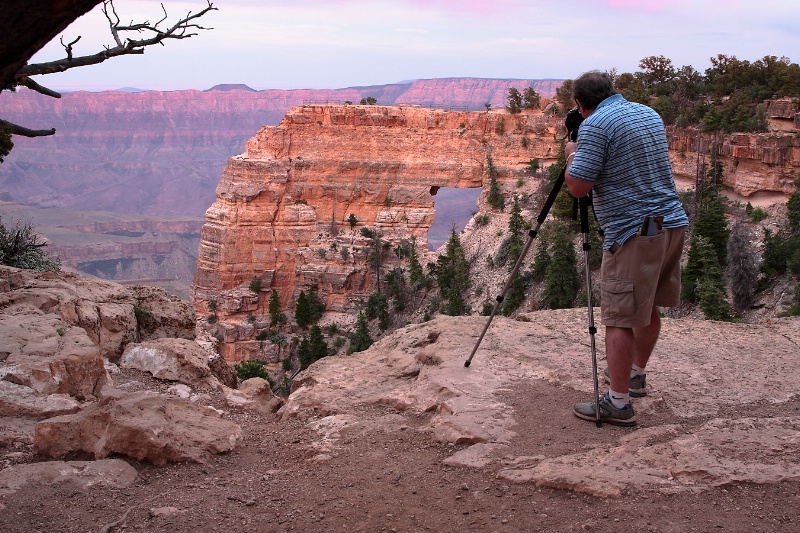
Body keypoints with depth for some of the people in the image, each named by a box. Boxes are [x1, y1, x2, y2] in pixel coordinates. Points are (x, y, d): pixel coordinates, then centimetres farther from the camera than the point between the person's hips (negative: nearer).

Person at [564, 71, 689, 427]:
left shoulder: (595, 126, -13)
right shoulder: (650, 115, 14)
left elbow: (578, 186, -15)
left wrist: (571, 155, 3)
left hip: (634, 233, -9)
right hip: (673, 223, 9)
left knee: (620, 317, -4)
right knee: (648, 308, 21)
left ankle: (618, 402, -3)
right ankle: (636, 375, 37)